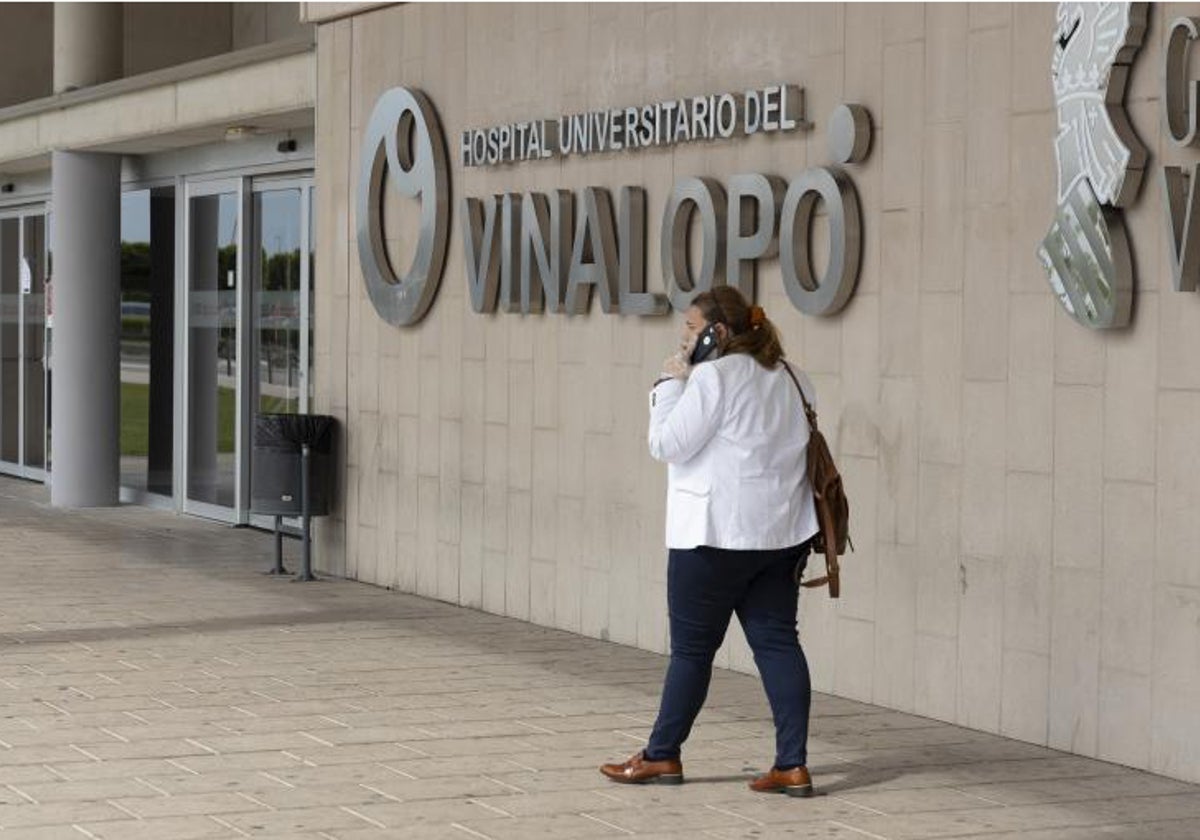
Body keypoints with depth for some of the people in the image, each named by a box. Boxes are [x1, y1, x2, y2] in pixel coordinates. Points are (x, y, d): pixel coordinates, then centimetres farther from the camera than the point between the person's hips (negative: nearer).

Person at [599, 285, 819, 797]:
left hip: (716, 535, -7)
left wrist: (670, 384, -3)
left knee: (692, 648, 4)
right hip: (782, 535, 7)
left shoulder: (713, 377, -13)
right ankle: (793, 766, -1)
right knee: (777, 641, 5)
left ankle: (662, 756, 17)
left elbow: (666, 444, -12)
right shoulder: (790, 379, 13)